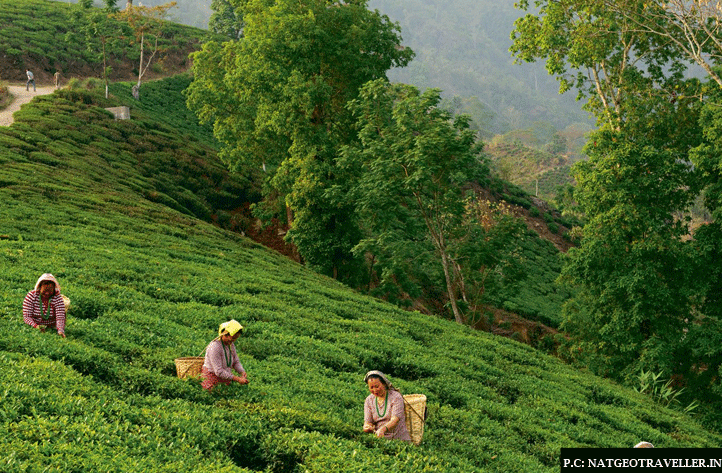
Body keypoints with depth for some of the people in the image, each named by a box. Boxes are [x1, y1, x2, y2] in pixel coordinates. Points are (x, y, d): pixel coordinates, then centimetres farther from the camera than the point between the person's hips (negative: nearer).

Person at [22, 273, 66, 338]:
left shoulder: (57, 298, -12)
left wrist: (60, 331, -42)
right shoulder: (31, 296, -12)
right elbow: (26, 316, -16)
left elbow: (60, 318, -23)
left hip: (51, 327, 0)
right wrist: (36, 326, -36)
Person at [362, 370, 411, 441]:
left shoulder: (395, 396, -5)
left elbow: (395, 420, -18)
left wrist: (383, 429, -38)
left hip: (399, 438, -3)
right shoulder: (369, 400, 10)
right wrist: (367, 427, -24)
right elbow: (367, 422, 2)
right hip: (380, 438, 4)